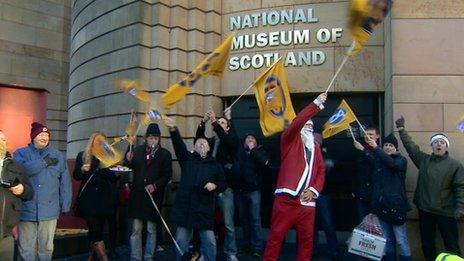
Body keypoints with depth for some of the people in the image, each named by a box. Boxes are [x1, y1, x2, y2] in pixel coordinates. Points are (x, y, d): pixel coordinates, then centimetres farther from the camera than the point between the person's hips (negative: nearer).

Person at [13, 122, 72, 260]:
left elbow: (65, 182, 5)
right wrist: (44, 162, -13)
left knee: (46, 248, 10)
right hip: (26, 210, -1)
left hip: (49, 211, 1)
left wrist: (65, 206, 0)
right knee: (26, 250, 6)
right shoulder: (20, 153, 5)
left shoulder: (58, 156, 9)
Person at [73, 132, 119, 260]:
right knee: (96, 231, -11)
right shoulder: (82, 156, 8)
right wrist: (82, 170, -18)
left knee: (95, 230, 6)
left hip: (103, 198, 3)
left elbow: (113, 178, 9)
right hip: (88, 199, -3)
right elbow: (76, 176, 3)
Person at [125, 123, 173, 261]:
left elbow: (167, 175, -2)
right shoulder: (138, 150, 6)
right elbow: (131, 168, 7)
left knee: (151, 230, 7)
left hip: (154, 195, -1)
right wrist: (129, 161, -14)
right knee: (136, 230, 4)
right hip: (137, 195, 1)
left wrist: (155, 185, -15)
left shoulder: (165, 154, 1)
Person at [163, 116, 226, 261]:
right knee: (181, 241, 5)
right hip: (185, 207, 0)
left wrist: (214, 186, -8)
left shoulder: (215, 165, 12)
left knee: (209, 241, 0)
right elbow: (178, 144, -9)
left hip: (205, 209, 0)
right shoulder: (187, 159, 9)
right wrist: (173, 129, -27)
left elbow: (223, 184, 16)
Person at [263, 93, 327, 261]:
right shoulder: (290, 140, 7)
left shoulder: (315, 147, 21)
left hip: (307, 201, 6)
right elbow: (297, 122, -13)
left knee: (306, 239, 9)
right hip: (286, 199, -5)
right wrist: (316, 104, -14)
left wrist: (314, 190, -3)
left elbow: (320, 171, 14)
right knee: (276, 236, -2)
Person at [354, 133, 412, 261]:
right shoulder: (378, 161, 13)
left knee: (401, 240, -4)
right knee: (387, 240, 13)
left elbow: (392, 163, -25)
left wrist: (376, 148, -27)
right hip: (381, 205, 5)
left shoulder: (401, 160, 0)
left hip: (395, 205, -5)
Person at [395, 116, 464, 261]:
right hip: (425, 210, 3)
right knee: (427, 244, 14)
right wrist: (401, 129, -4)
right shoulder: (424, 160, 6)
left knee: (452, 246, 3)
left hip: (446, 212, -3)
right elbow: (410, 146, 2)